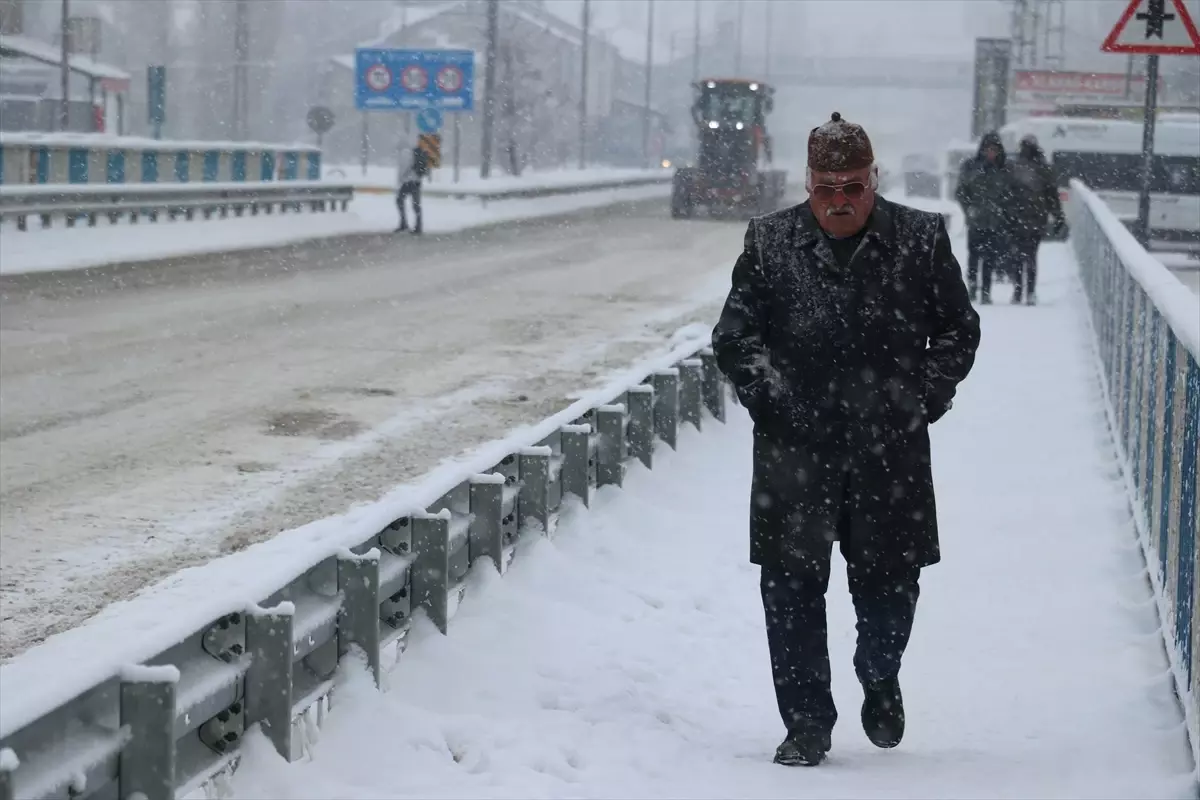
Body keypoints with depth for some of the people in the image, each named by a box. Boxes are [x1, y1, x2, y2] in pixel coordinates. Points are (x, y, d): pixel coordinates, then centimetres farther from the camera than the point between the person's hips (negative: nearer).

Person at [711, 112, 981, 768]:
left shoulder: (921, 239, 1)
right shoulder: (769, 242, 1)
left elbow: (958, 332, 9)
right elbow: (734, 336, 7)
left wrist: (924, 398, 0)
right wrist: (767, 397, -2)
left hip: (890, 454, 0)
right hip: (796, 450, 0)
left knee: (889, 585, 8)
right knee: (792, 589, 2)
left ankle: (880, 679, 39)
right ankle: (807, 725, 14)